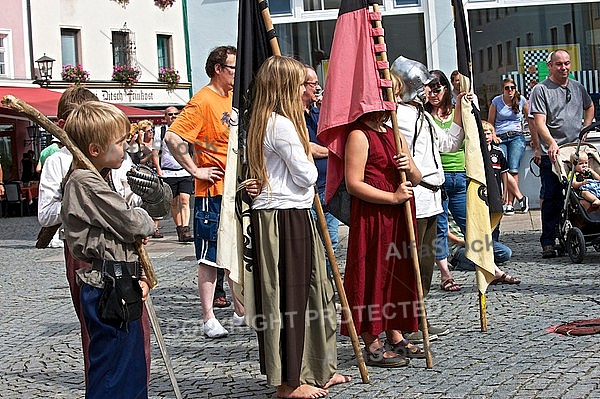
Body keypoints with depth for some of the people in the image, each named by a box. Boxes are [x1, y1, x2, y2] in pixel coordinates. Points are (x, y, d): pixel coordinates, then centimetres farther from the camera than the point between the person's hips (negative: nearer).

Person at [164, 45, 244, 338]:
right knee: (210, 257, -2)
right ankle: (209, 319, 4)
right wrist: (195, 170, -17)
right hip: (213, 192, -8)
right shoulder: (202, 101, -13)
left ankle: (240, 311, 25)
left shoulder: (233, 98, 13)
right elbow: (172, 137, -22)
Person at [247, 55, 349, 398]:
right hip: (285, 218, -10)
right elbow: (306, 175, -14)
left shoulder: (269, 122, 16)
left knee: (310, 291, 16)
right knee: (288, 296, -3)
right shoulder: (281, 124, -16)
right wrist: (309, 163, 5)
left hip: (293, 216, 10)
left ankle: (315, 370, 26)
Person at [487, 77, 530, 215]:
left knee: (513, 170, -15)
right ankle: (521, 198, -9)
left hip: (517, 137, 0)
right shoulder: (496, 101, 6)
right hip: (500, 139, 1)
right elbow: (490, 123, 12)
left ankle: (510, 204, -11)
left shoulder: (521, 100, 8)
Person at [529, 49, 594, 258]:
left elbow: (589, 107, 34)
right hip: (551, 152, -5)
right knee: (551, 197, -6)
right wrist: (551, 143, -26)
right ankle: (548, 243, -1)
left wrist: (584, 130, 18)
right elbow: (539, 122, -10)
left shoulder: (577, 87, 16)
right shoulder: (541, 90, -1)